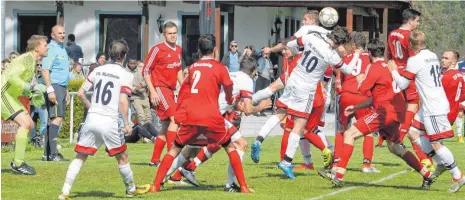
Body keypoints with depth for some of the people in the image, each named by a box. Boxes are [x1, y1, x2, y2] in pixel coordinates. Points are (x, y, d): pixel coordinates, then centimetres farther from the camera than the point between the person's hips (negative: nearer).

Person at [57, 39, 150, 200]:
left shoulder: (98, 70, 10)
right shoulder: (125, 75, -3)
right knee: (122, 157, 16)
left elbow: (80, 93, 10)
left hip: (91, 119, 4)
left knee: (80, 157, 5)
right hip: (109, 121, -3)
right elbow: (123, 102, -13)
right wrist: (126, 124, -5)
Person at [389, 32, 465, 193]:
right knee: (413, 132, 15)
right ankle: (442, 162, 16)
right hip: (432, 105, 9)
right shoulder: (432, 56, 11)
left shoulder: (414, 60, -13)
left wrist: (394, 71, 11)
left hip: (433, 108, -9)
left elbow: (402, 84, -7)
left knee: (435, 143, -6)